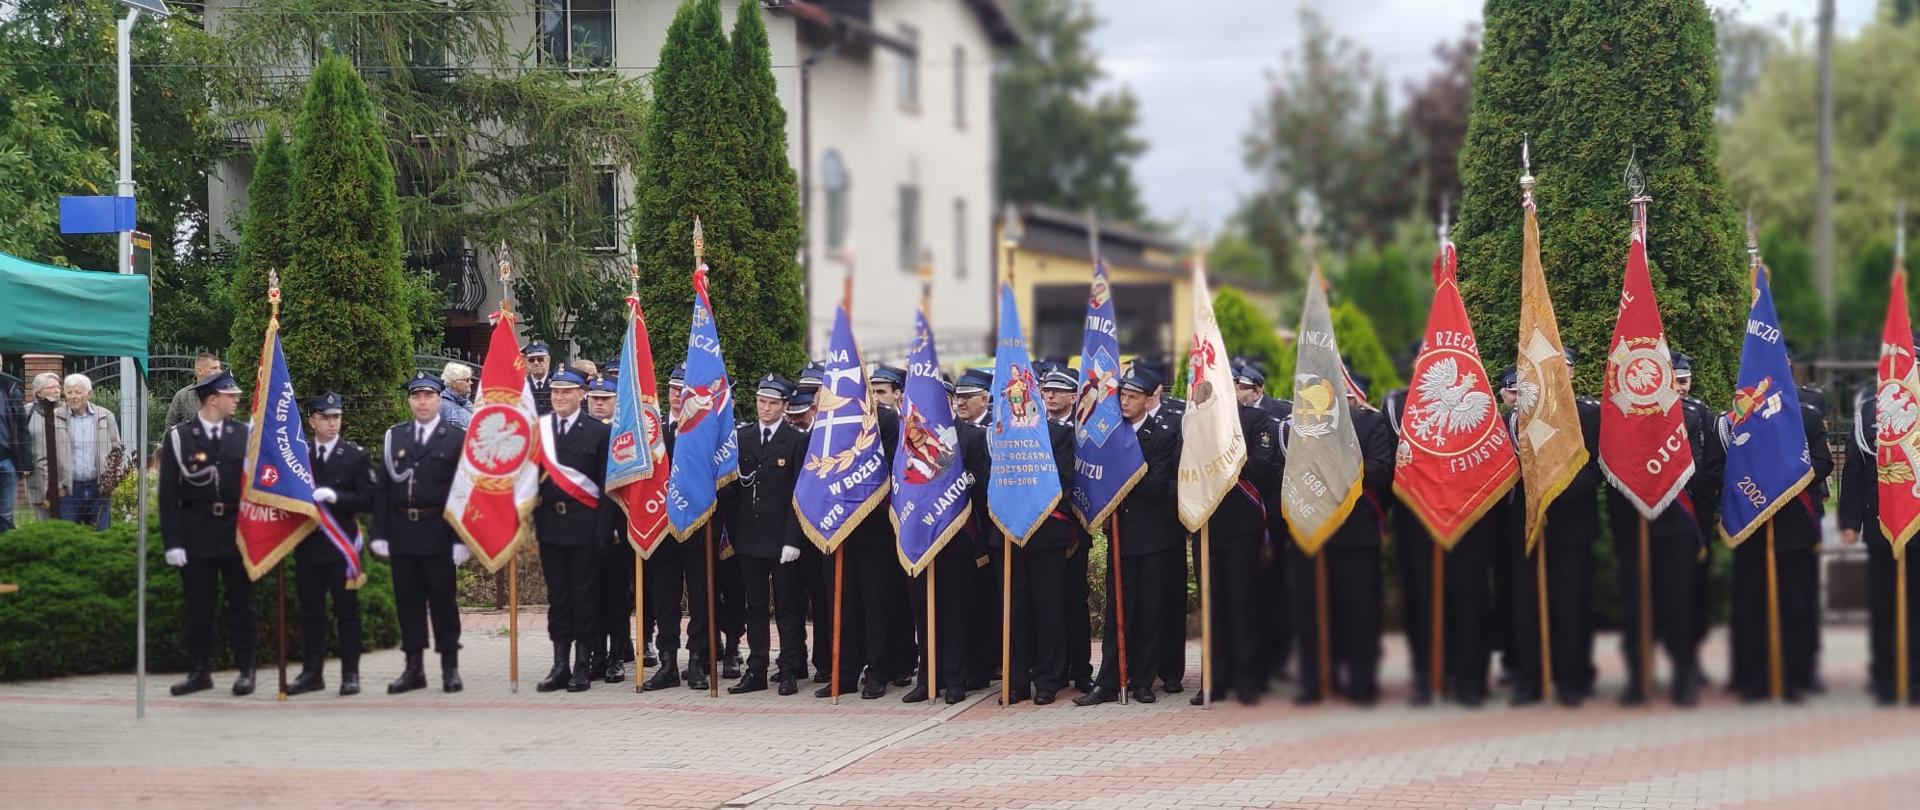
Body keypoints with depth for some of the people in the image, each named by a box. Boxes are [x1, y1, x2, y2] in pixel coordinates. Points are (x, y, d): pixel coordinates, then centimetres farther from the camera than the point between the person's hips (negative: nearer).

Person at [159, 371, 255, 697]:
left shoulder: (244, 435, 5)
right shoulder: (178, 437, 0)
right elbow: (168, 494, -2)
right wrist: (172, 542, -8)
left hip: (237, 533, 1)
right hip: (196, 535, -1)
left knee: (241, 604, 5)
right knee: (198, 606, 4)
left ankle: (245, 669, 11)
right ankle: (199, 671, 12)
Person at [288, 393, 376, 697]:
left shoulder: (356, 456, 1)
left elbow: (368, 498, -5)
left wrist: (335, 497, -17)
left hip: (342, 544, -3)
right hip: (307, 544, 3)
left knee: (347, 611, 0)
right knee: (310, 611, 8)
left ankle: (350, 674, 4)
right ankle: (312, 672, 14)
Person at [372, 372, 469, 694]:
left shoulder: (457, 438, 1)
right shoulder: (394, 437, 11)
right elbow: (381, 487, 9)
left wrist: (462, 539, -10)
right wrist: (379, 533, 1)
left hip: (438, 534, -3)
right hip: (401, 532, 3)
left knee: (443, 600, 1)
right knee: (407, 600, 6)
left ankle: (450, 668, 8)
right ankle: (414, 668, 12)